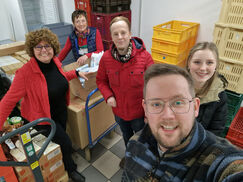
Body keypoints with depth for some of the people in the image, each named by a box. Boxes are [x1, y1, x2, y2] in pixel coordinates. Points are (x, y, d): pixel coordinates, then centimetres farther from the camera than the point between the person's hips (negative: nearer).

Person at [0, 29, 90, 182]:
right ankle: (70, 169, 36)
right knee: (66, 143, 2)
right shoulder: (25, 72, -29)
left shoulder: (55, 62, -10)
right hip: (43, 117, -6)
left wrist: (76, 73, 7)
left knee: (60, 139, 24)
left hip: (61, 111, 6)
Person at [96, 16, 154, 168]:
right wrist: (108, 96, -16)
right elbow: (101, 80, 2)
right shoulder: (106, 57, -12)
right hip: (119, 111, 3)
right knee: (126, 136, 32)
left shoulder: (144, 56, -21)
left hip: (139, 111, -3)